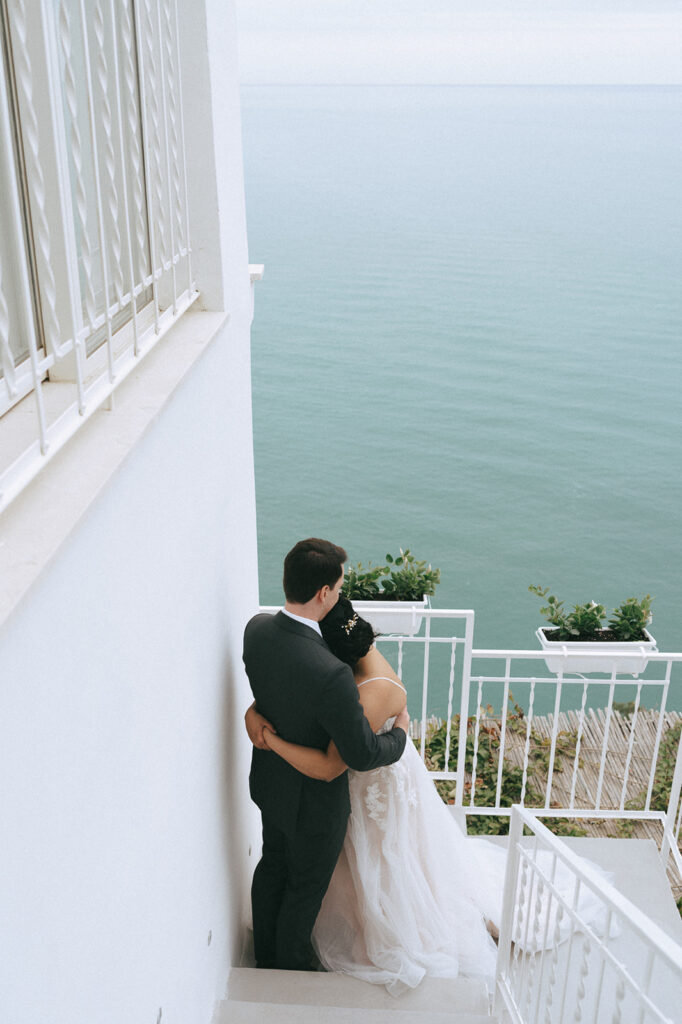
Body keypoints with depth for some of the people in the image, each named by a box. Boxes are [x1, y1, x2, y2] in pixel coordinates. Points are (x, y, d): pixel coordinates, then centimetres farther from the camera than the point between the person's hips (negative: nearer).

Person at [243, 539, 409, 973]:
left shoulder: (256, 629, -18)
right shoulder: (330, 675, -41)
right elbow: (363, 755, -28)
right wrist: (401, 731, -11)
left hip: (269, 780, 7)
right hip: (313, 801, -7)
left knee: (272, 867, 29)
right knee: (306, 888, 20)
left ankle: (266, 957, 53)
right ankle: (291, 972, 46)